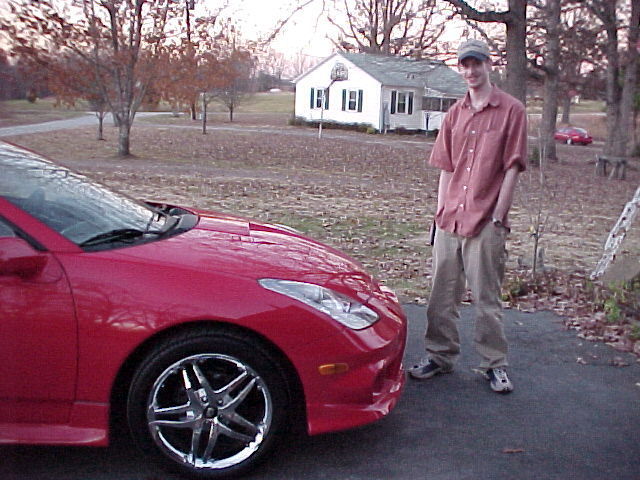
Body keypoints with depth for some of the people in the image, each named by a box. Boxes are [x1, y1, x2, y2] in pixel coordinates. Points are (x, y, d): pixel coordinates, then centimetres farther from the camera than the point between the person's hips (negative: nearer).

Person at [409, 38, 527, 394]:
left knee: (486, 298, 2)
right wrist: (441, 212, 8)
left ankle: (494, 365, 15)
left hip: (486, 222, -5)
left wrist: (497, 217, -10)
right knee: (442, 294, 10)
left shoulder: (511, 110, -1)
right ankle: (440, 356, 23)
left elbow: (512, 168, -5)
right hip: (450, 219, 5)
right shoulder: (455, 113, 14)